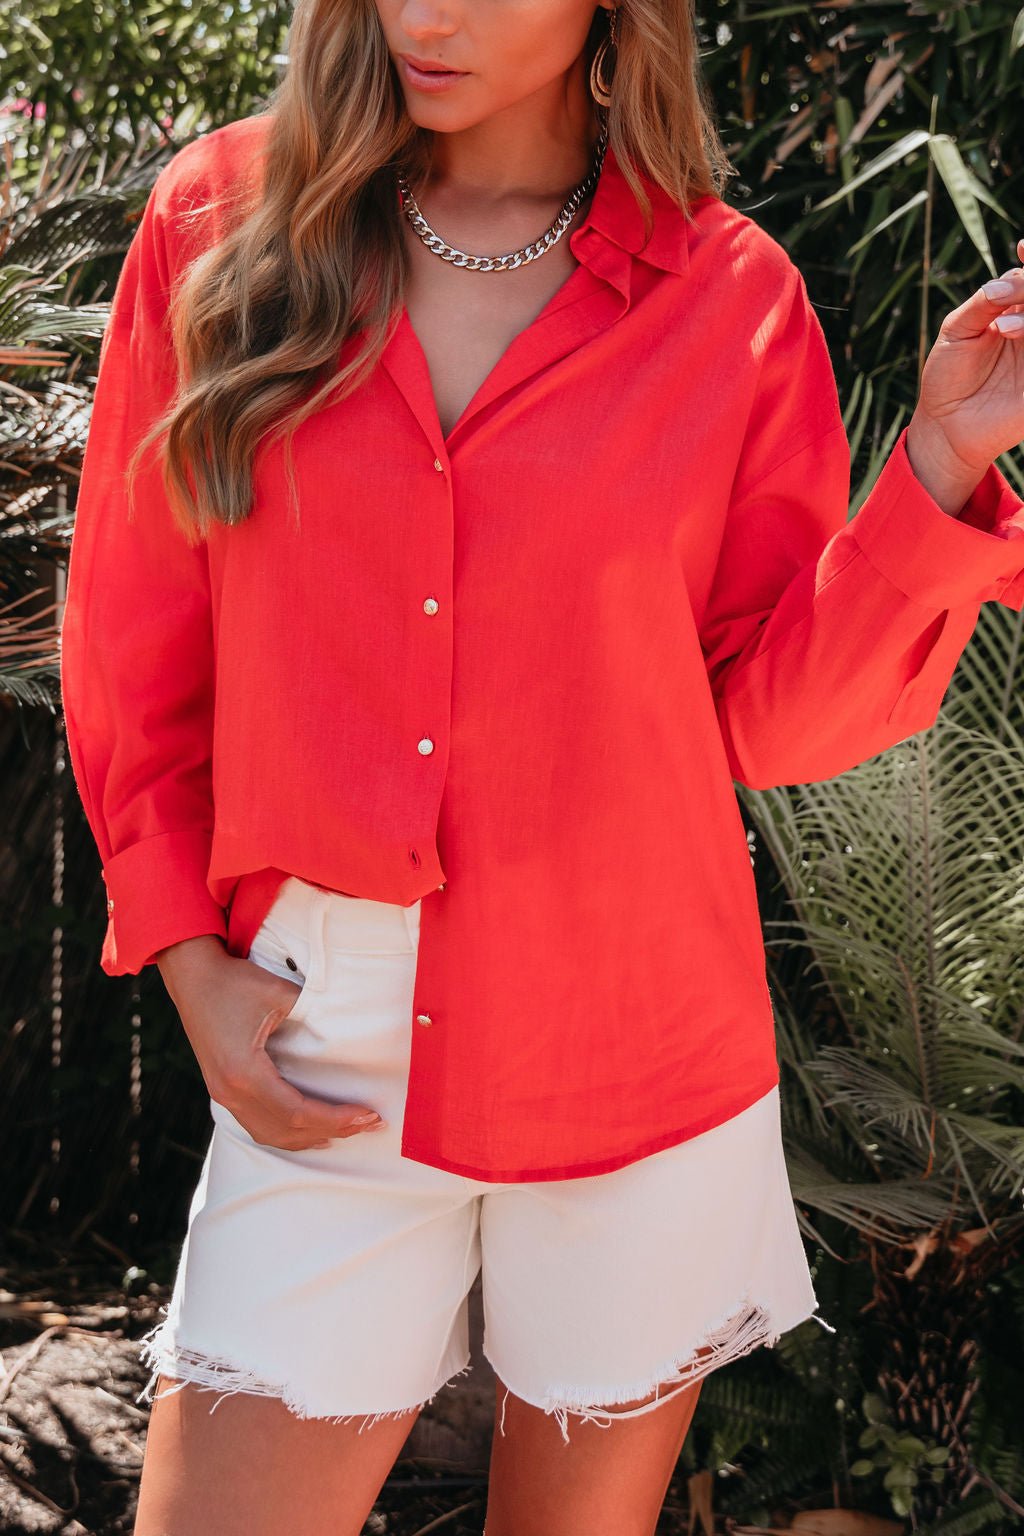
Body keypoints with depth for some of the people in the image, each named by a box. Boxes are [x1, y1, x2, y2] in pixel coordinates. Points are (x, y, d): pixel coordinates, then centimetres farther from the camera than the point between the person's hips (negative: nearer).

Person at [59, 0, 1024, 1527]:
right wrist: (191, 966, 1)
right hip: (324, 1059, 1)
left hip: (635, 1058, 0)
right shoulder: (221, 223, -1)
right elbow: (133, 643, 6)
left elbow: (771, 715, -1)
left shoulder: (733, 298, -3)